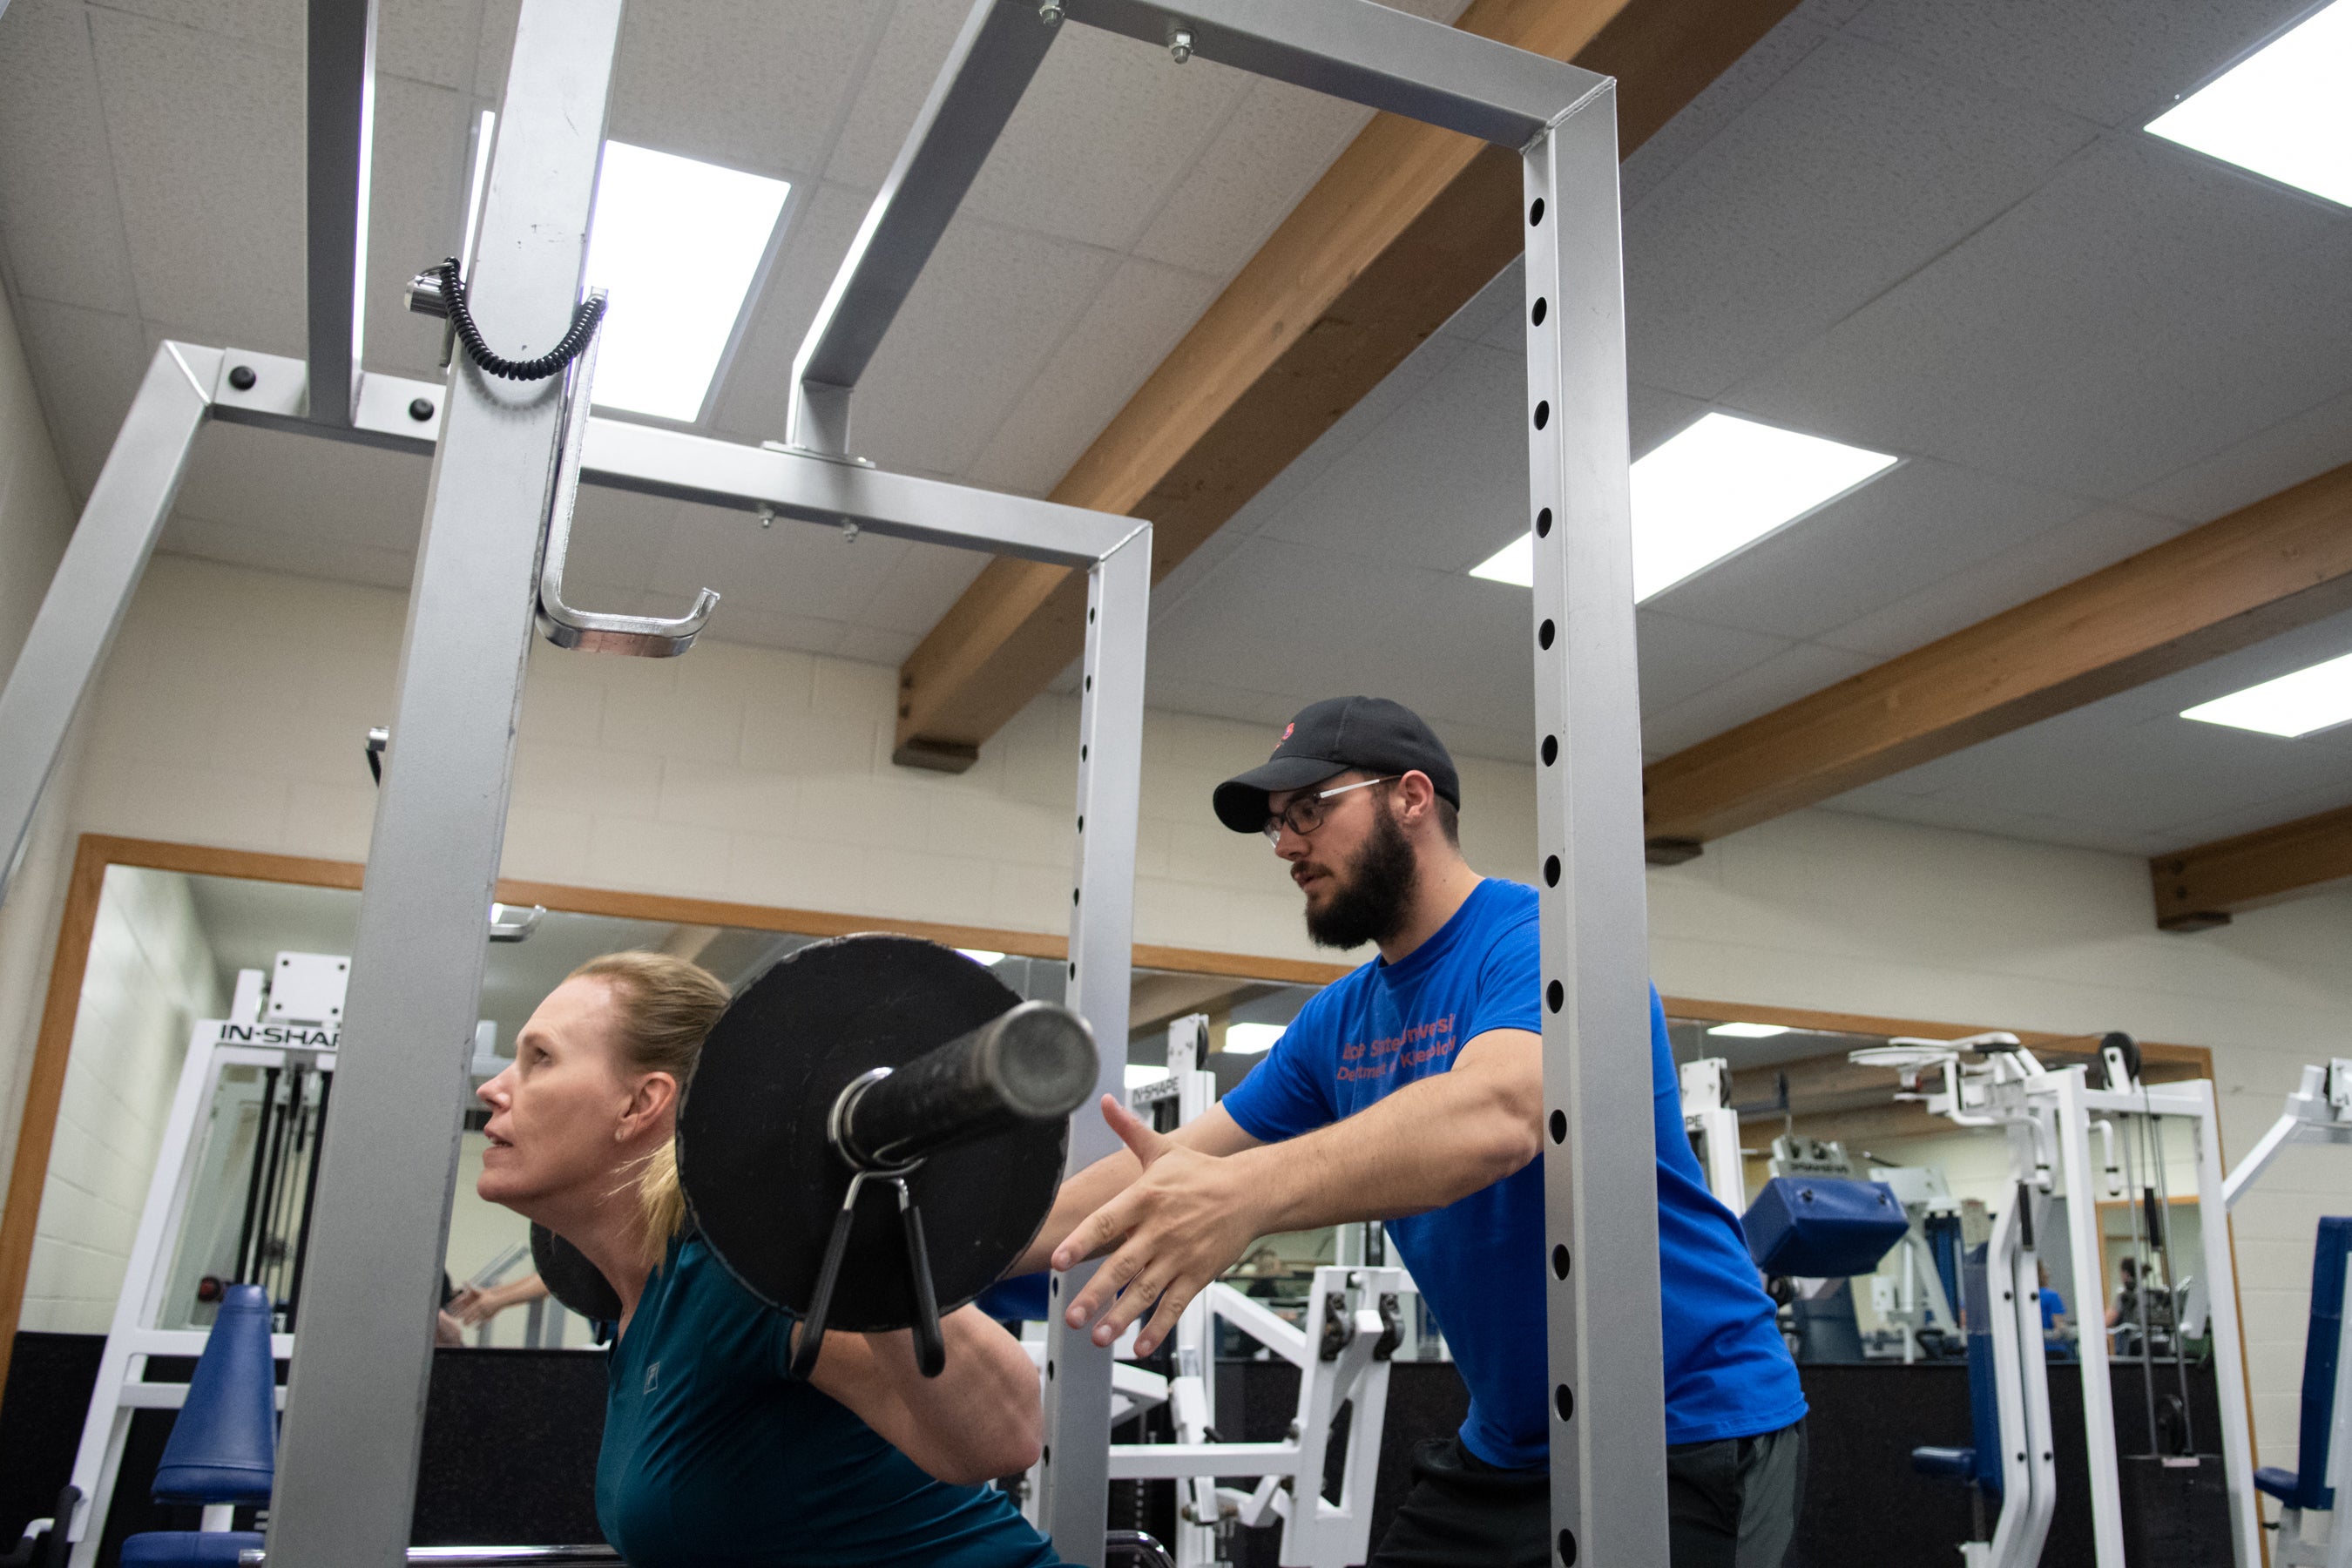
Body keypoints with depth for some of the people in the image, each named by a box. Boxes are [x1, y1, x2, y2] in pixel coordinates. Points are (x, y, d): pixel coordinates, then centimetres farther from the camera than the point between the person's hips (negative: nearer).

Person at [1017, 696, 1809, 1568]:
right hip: (1507, 1446, 7)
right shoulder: (1340, 1022, 6)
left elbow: (1496, 1114, -37)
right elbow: (1162, 1169, 7)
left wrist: (1250, 1192, -52)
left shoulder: (1538, 939, -17)